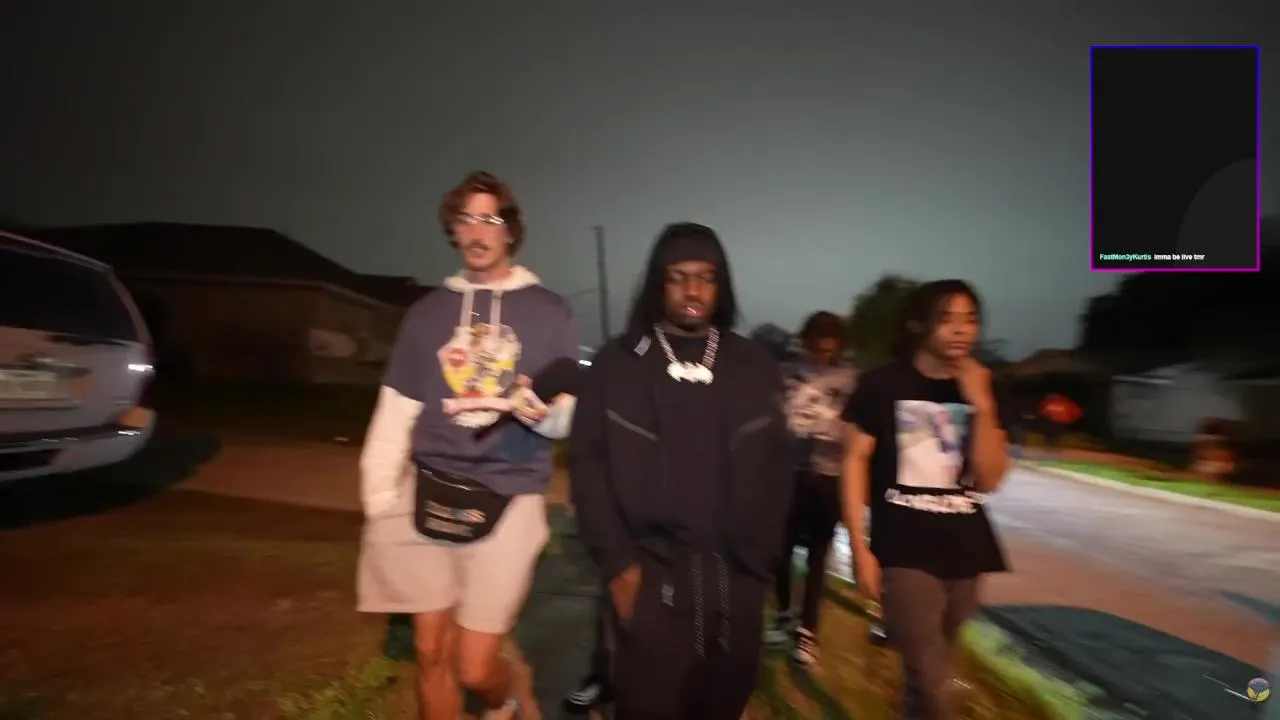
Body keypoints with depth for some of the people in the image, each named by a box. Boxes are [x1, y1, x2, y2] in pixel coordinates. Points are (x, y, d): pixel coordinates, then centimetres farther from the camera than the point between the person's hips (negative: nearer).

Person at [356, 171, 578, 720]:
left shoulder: (549, 313, 0)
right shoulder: (427, 313, 8)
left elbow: (570, 416, 2)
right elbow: (395, 414, 8)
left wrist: (544, 414, -21)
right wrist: (379, 504, 3)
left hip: (507, 500, -3)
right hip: (428, 494, 3)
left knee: (474, 665, 1)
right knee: (431, 651, 11)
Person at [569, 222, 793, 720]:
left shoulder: (755, 366, 8)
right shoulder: (617, 364, 2)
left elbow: (775, 469, 7)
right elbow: (588, 464, -1)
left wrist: (760, 560, 1)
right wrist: (616, 562, -7)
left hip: (736, 580, 2)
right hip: (652, 577, -2)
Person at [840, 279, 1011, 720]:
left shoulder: (982, 392, 5)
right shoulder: (881, 386, -7)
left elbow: (989, 480, -2)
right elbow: (855, 462, -5)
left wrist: (982, 407, -14)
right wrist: (860, 547, -8)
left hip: (964, 549, 5)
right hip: (903, 547, -4)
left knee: (932, 675, 18)